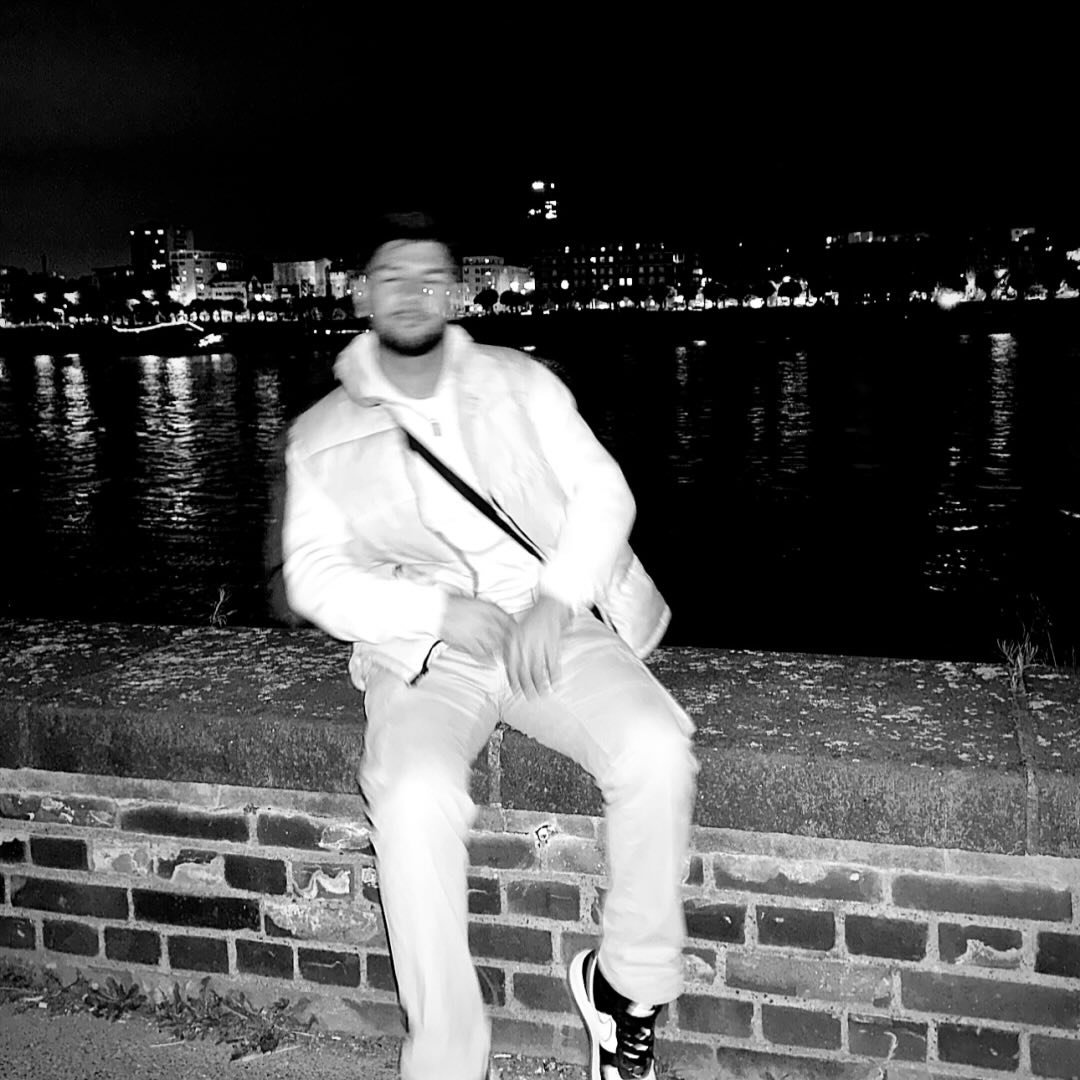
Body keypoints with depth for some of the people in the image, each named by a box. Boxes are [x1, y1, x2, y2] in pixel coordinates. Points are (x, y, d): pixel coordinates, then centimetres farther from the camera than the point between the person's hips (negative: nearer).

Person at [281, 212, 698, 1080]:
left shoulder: (519, 381, 12)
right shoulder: (321, 436, 10)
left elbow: (603, 491, 7)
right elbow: (315, 576, 2)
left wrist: (555, 601, -11)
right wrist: (443, 612, -14)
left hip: (555, 624, 1)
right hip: (423, 651, -1)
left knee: (658, 750, -27)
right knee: (415, 797, -32)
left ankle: (630, 981, -3)